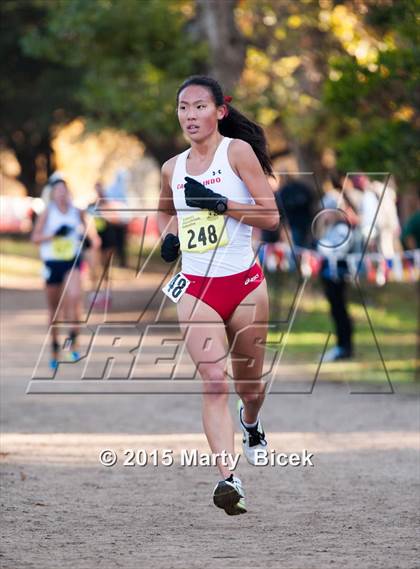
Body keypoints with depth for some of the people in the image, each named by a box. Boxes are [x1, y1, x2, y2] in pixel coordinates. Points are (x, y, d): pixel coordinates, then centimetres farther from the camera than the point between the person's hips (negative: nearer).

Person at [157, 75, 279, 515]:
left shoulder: (237, 150, -6)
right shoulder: (172, 168, 8)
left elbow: (271, 216, -11)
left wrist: (219, 203, -21)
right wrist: (168, 236, 8)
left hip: (244, 284, -2)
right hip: (196, 289, 2)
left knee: (248, 383, 14)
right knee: (214, 380, -16)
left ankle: (250, 425, 51)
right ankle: (227, 478, -24)